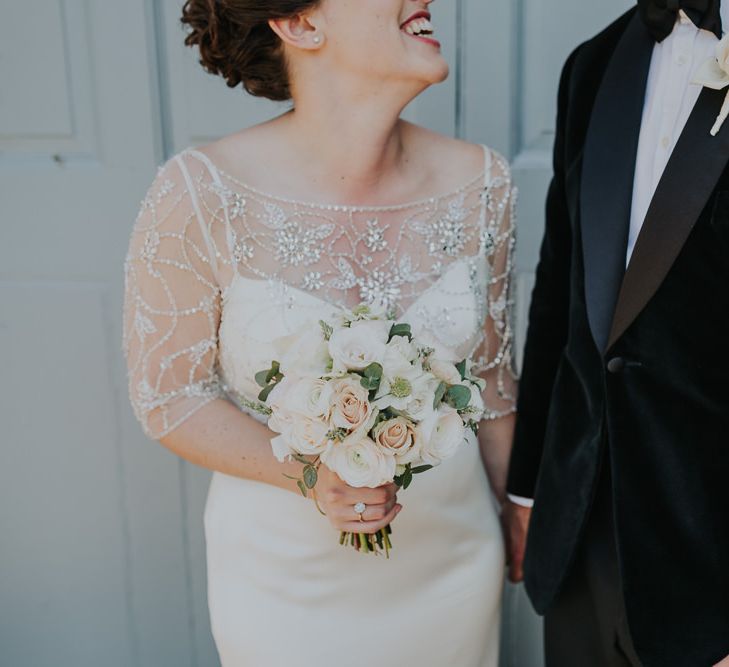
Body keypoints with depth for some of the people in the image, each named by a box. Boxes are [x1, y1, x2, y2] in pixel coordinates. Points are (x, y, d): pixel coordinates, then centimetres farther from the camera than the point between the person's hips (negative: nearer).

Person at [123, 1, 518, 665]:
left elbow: (491, 370, 3)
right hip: (286, 579, -3)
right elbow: (167, 393, -10)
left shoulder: (479, 182, -11)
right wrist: (310, 476, -24)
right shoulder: (201, 193, -21)